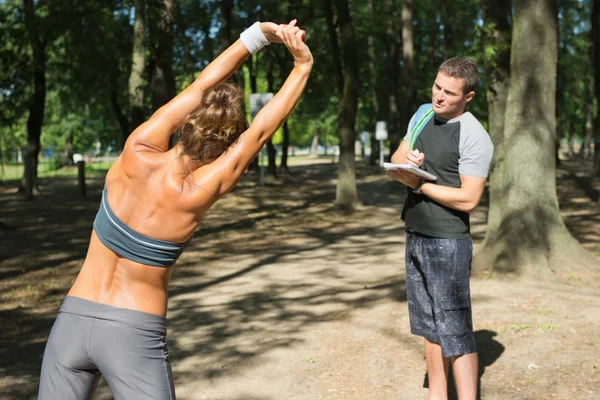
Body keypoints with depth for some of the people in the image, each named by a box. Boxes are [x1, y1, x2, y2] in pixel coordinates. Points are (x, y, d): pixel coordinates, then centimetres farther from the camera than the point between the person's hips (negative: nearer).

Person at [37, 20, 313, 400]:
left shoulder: (137, 155, -13)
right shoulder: (196, 194, -17)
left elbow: (200, 87, -4)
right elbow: (262, 129, -9)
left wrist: (258, 34, -1)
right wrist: (303, 66, -1)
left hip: (74, 321, 4)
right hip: (134, 335, -3)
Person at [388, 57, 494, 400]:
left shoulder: (475, 138, -15)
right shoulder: (423, 114, 9)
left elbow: (468, 199, -19)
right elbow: (395, 162, 10)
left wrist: (418, 184, -14)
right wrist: (407, 161, -13)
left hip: (448, 243, -8)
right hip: (416, 236, 8)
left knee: (455, 331, -4)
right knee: (430, 326, 14)